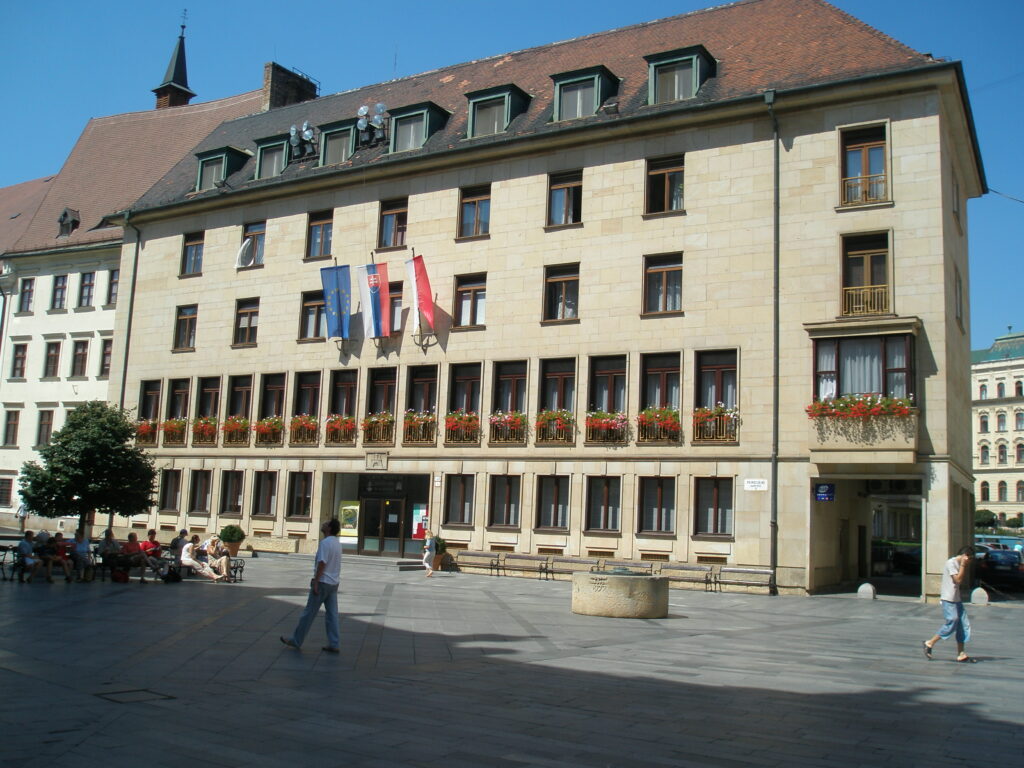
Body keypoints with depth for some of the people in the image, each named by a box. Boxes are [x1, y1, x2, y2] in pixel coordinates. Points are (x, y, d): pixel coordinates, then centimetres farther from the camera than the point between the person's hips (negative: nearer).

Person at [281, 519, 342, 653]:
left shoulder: (325, 543, -17)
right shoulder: (337, 543, 11)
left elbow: (322, 563, -21)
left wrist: (315, 583, -18)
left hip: (323, 582, -8)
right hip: (334, 583, 8)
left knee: (309, 613, 2)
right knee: (332, 614, 6)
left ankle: (296, 640, 12)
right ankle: (333, 644, 5)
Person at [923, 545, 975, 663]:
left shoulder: (959, 564, 16)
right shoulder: (951, 563, -13)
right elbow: (958, 579, -19)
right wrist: (963, 565, -16)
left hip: (956, 599, 10)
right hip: (948, 600, -10)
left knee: (964, 625, 4)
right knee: (952, 623, -11)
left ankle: (961, 654, 6)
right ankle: (929, 644, 2)